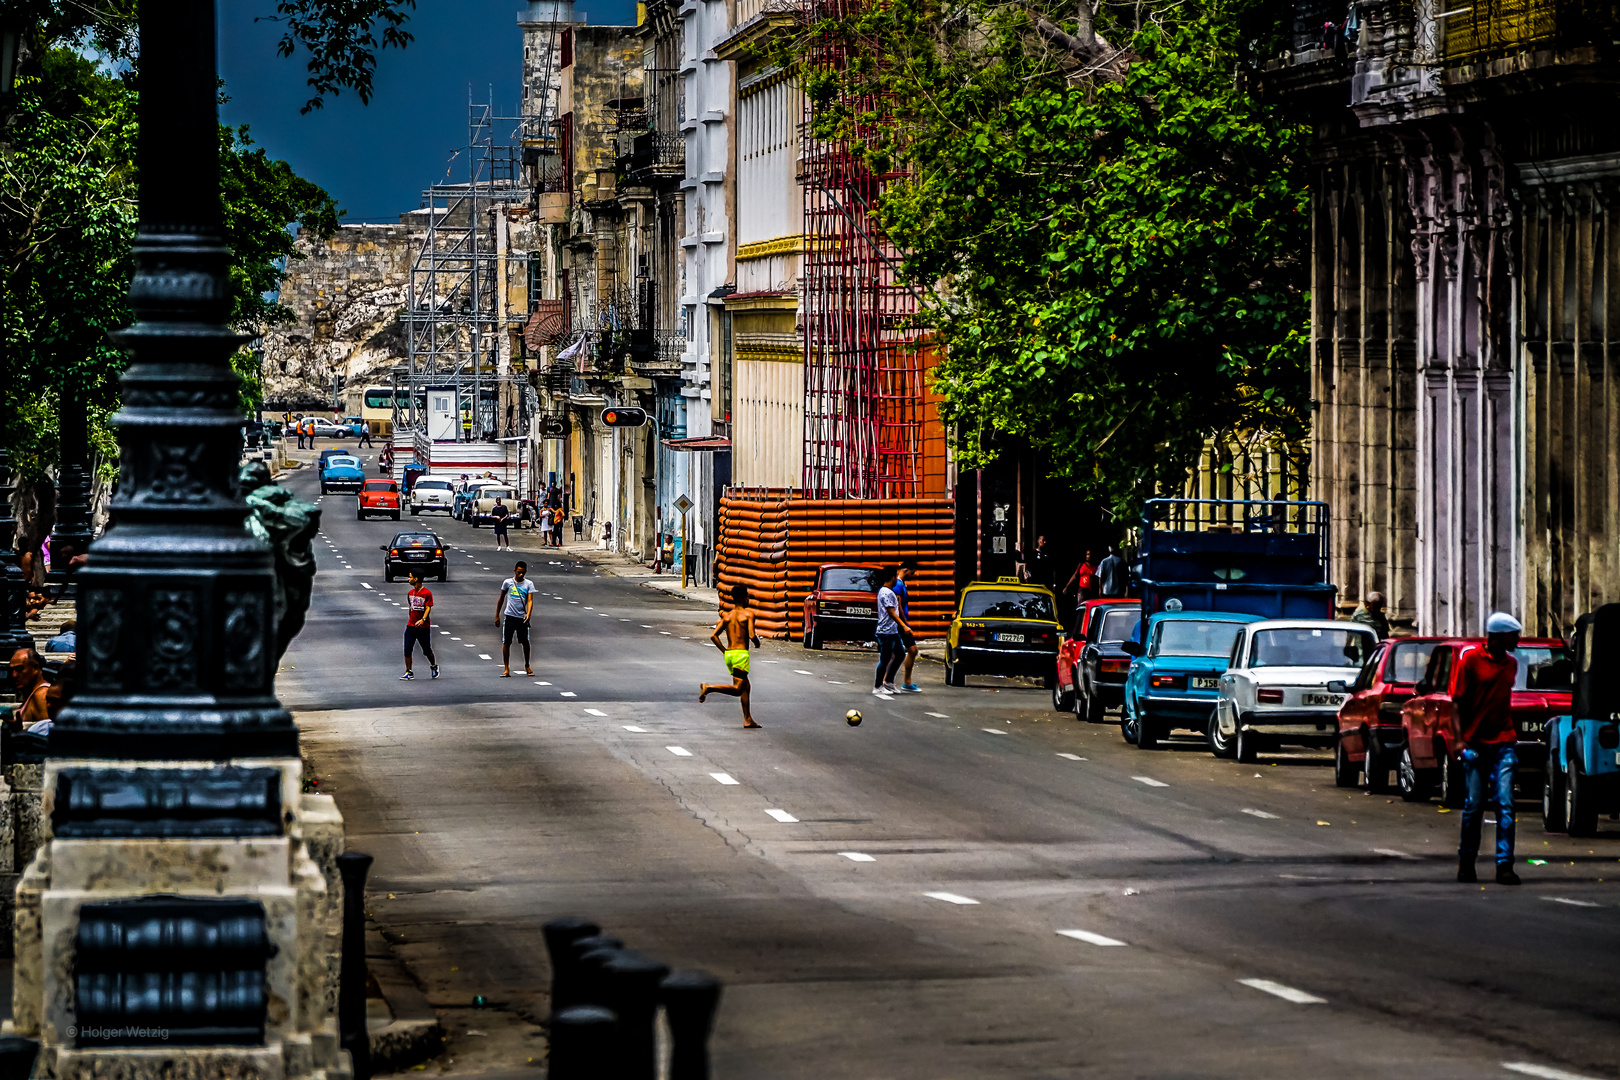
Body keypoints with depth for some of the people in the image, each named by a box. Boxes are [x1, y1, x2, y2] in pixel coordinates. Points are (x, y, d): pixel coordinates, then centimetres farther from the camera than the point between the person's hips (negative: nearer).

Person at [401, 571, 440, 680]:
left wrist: (423, 619, -31)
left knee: (427, 651, 7)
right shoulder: (410, 593, 9)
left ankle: (434, 667, 33)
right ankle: (409, 672, 1)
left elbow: (428, 608, -16)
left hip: (423, 627, -5)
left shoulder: (427, 594, -10)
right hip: (411, 626, 5)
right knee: (407, 650, -6)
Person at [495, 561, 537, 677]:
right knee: (506, 642, -4)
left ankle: (527, 666, 25)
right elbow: (501, 599, 13)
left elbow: (530, 600, -7)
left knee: (525, 642, 5)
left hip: (522, 618, 0)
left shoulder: (529, 584, 3)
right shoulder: (508, 582, 4)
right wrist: (497, 616, 12)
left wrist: (528, 614, -24)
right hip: (509, 616, 0)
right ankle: (506, 669, 1)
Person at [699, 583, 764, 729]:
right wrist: (757, 643, 5)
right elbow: (751, 636, -17)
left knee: (745, 686, 18)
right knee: (737, 690, -8)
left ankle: (748, 721, 19)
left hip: (729, 655, 7)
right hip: (741, 653, -7)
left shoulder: (727, 616, 9)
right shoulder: (748, 614, -6)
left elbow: (713, 636, 3)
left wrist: (724, 651, 12)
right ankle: (709, 688, -24)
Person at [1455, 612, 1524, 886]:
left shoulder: (1511, 663, 12)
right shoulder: (1472, 660, -3)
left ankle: (1505, 866, -9)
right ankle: (1466, 863, 17)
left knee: (1505, 805, -8)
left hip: (1503, 744, 3)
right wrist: (1460, 739, -11)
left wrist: (1512, 736, 15)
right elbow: (1457, 703, -3)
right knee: (1473, 807, 2)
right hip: (1475, 745, -3)